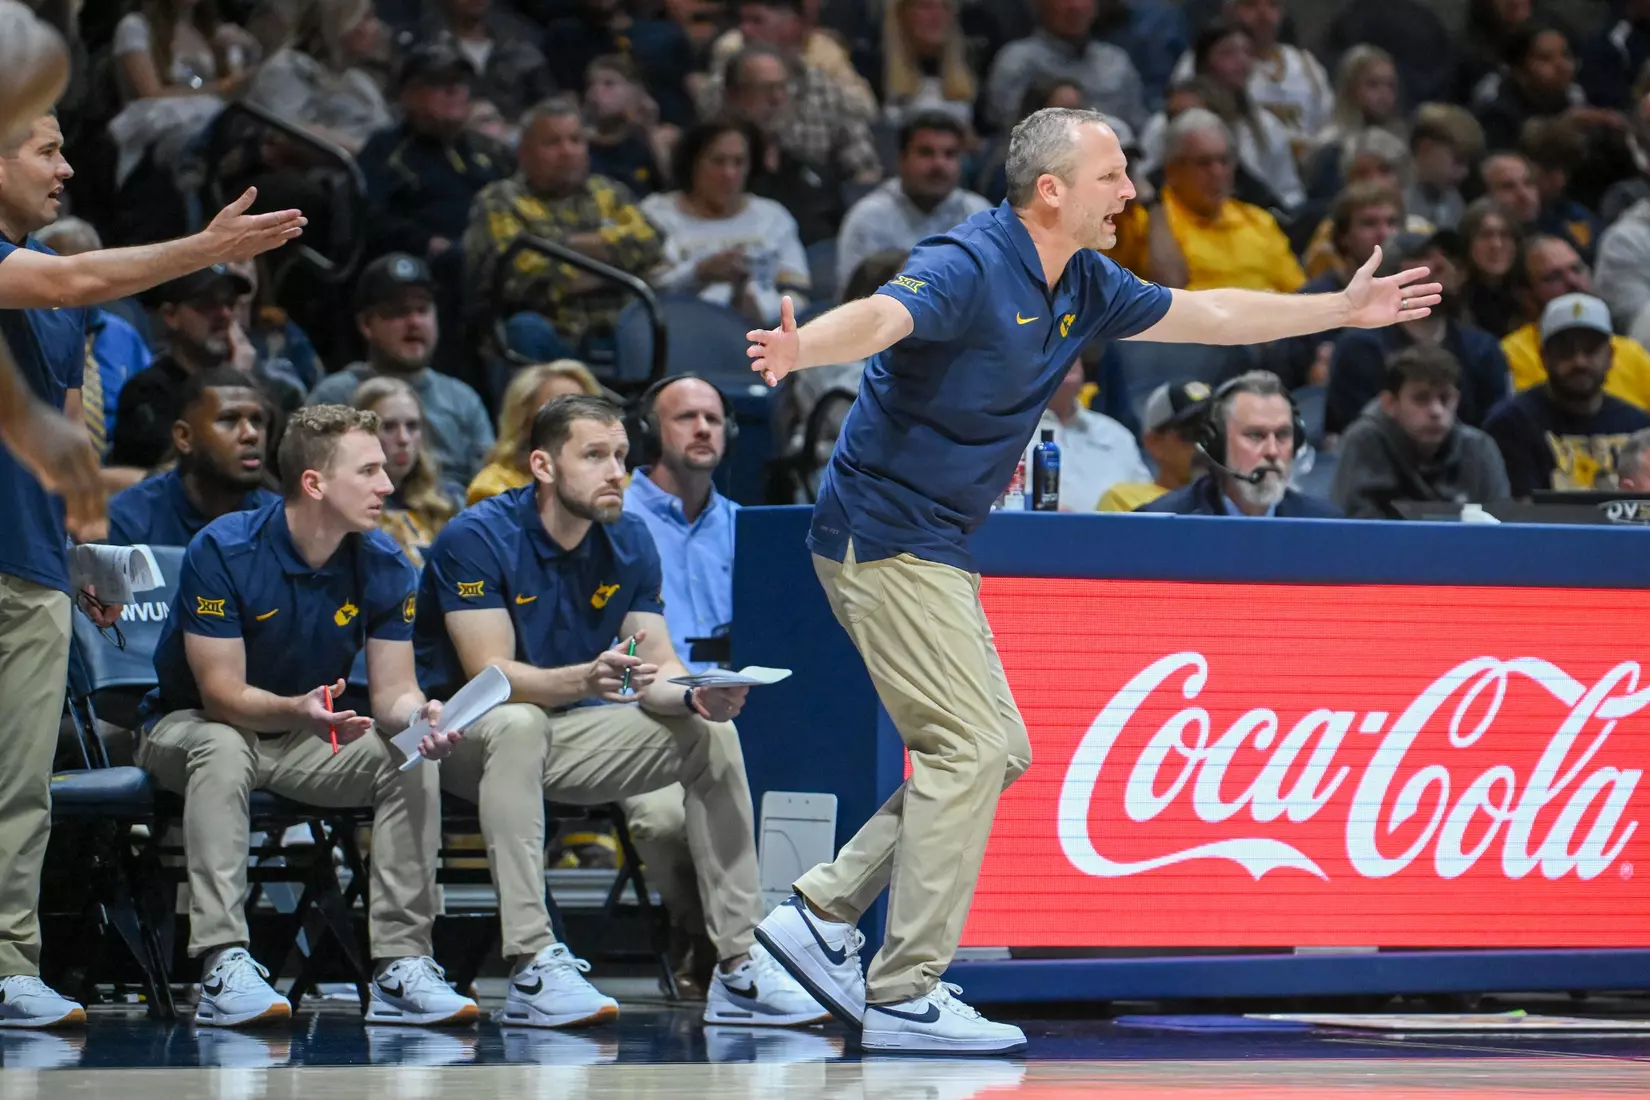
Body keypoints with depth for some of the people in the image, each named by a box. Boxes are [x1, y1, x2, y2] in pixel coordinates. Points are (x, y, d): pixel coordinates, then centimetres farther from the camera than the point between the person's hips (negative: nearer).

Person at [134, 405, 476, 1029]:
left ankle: (401, 966, -24)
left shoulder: (383, 566, -8)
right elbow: (221, 695, -25)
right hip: (188, 727, -4)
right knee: (223, 750, -38)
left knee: (411, 757, -21)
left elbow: (393, 688, -8)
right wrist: (300, 711, -45)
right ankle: (223, 969, -43)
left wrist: (417, 715, -33)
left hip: (307, 741, 4)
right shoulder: (223, 551, -23)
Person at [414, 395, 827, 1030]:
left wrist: (696, 694, -27)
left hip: (563, 735, 6)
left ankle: (738, 970, -12)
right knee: (519, 723, -39)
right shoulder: (475, 539, -18)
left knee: (711, 732, -10)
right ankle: (532, 970, -43)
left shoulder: (629, 542, 1)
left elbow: (659, 667, -3)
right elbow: (489, 674, -26)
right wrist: (587, 679, -43)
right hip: (462, 735, -6)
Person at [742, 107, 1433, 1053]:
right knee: (971, 747, -12)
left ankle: (823, 913, 13)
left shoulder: (1086, 288, 8)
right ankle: (905, 997, -9)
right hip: (884, 537, -10)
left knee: (999, 752, 12)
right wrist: (799, 349, -62)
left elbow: (1206, 315, 22)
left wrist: (1344, 309, 27)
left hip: (937, 548, 10)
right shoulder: (968, 268, -20)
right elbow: (879, 317, -40)